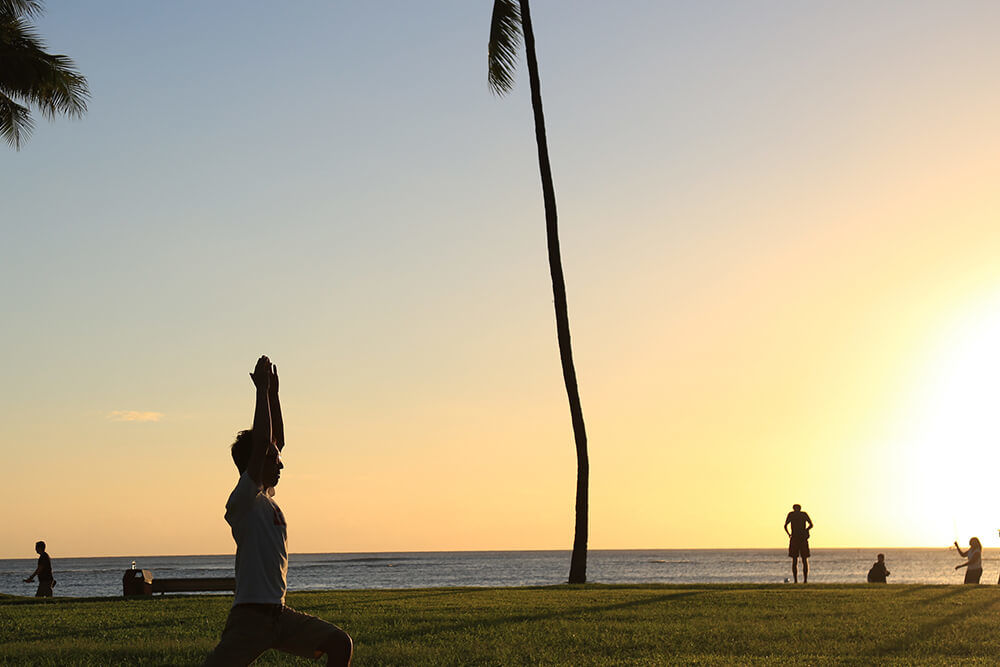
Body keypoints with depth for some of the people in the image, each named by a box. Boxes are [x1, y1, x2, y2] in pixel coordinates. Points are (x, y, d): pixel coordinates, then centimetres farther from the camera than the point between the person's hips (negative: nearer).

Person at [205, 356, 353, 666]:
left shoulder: (266, 497, 13)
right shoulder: (243, 500, -10)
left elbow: (276, 440, 18)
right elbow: (261, 442, -20)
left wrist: (273, 391, 12)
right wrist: (262, 389, -14)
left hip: (280, 614, 8)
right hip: (250, 616, -8)